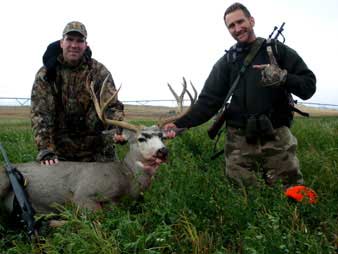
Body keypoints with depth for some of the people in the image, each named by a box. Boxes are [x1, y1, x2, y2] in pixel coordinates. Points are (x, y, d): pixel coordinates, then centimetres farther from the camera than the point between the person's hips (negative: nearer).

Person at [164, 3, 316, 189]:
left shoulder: (277, 50, 6)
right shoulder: (226, 62, 10)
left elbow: (309, 86, 1)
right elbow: (208, 101, 3)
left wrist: (283, 77, -19)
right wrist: (180, 124, -11)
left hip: (277, 137, -1)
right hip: (240, 140, 1)